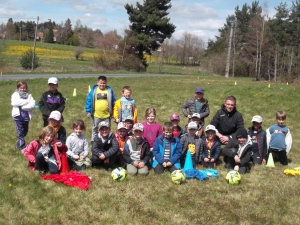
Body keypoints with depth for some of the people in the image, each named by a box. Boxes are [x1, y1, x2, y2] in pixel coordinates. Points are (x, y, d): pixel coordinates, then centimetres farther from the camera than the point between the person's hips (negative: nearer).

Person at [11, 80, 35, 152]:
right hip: (18, 116, -3)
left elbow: (32, 105, -10)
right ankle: (22, 147, 0)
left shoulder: (29, 95, 4)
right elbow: (14, 102, -20)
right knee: (20, 132, -4)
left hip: (26, 116, 3)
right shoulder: (15, 95, 0)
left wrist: (22, 106, -20)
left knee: (25, 131, 16)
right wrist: (26, 101, -17)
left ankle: (19, 144, 36)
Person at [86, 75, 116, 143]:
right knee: (95, 129, 14)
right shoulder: (94, 90, -5)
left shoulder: (109, 90, -2)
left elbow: (113, 102, 4)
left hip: (107, 115, 1)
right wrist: (88, 111, -5)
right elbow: (89, 101, -2)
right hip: (96, 115, 0)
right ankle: (93, 141, 28)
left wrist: (113, 112, 3)